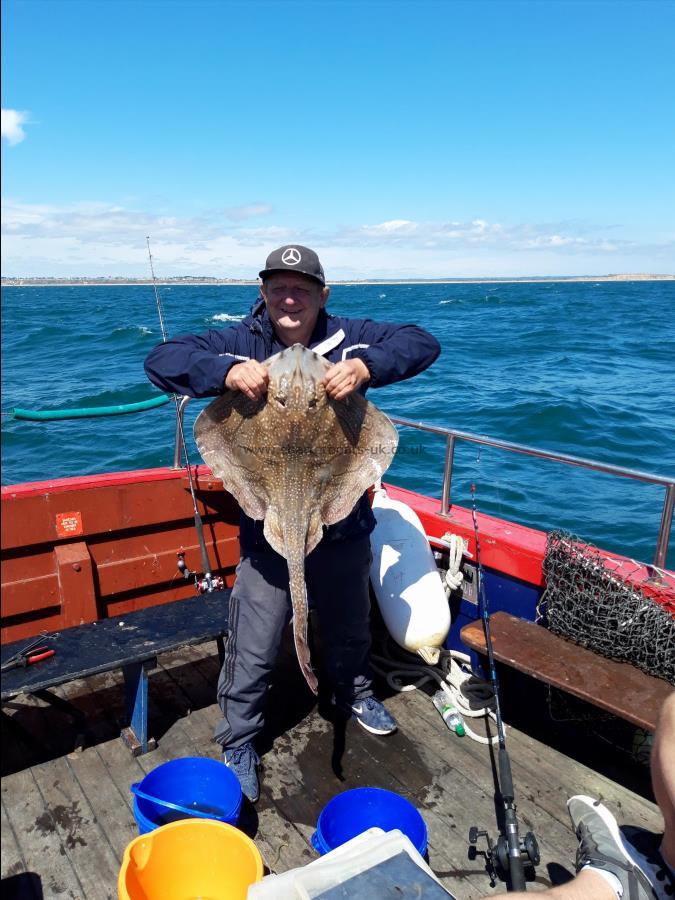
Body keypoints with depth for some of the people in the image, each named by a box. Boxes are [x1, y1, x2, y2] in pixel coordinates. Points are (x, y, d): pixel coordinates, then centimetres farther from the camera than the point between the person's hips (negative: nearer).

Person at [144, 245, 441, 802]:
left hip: (344, 525, 2)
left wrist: (365, 366, -32)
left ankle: (354, 693, 55)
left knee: (350, 625, 25)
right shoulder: (241, 343, -7)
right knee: (255, 649, 8)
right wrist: (227, 372, -33)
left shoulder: (348, 337, -6)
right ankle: (238, 743, 32)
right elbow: (162, 360, -13)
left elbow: (422, 344, -13)